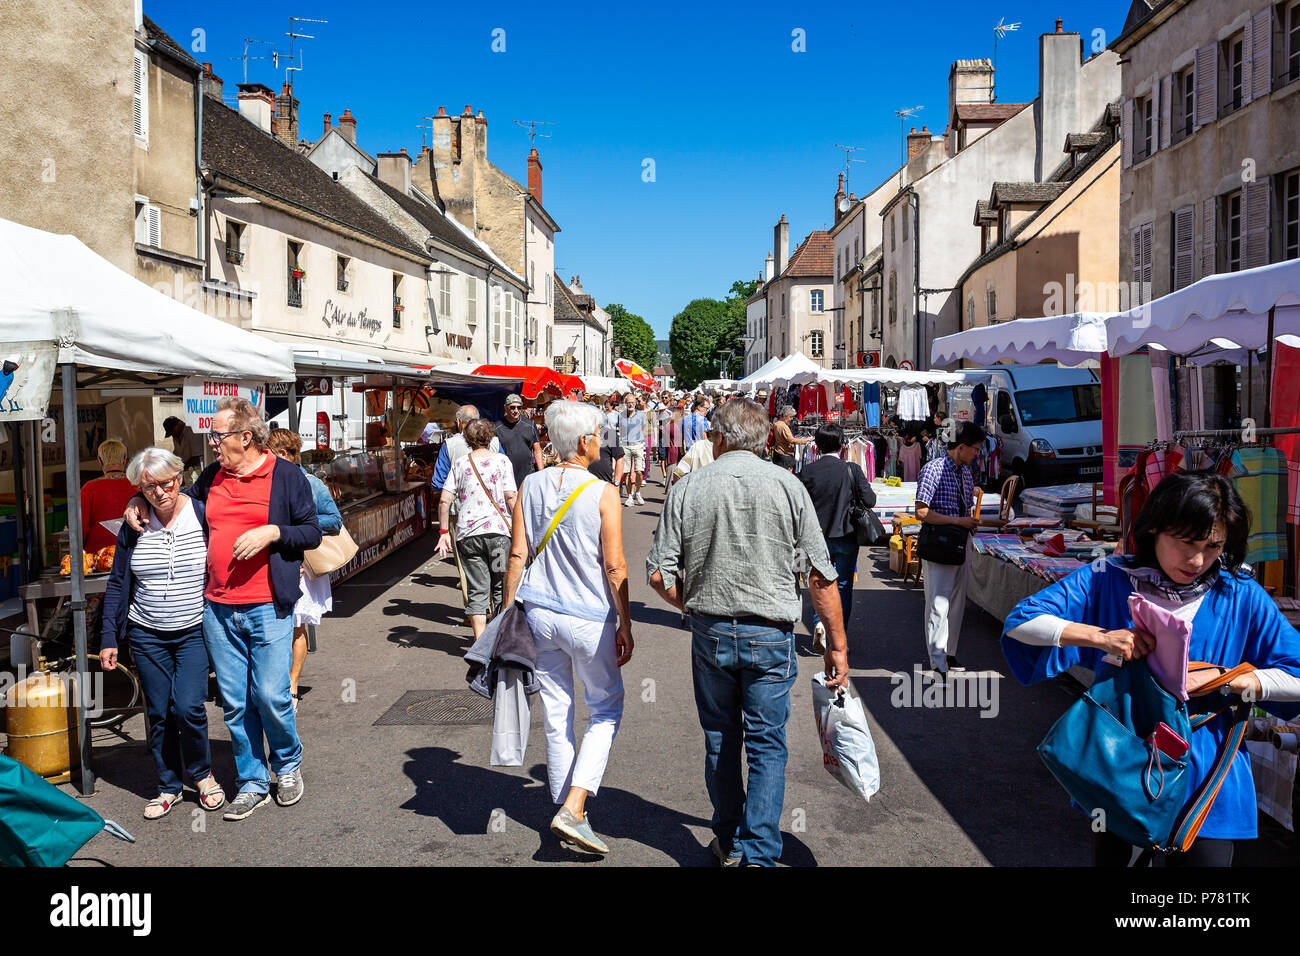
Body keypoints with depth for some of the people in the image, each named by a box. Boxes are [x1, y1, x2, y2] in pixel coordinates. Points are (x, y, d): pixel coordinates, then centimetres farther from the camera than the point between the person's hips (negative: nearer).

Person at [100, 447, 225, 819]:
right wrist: (109, 638, 4)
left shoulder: (203, 515, -7)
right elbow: (117, 584, 8)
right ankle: (169, 785, 23)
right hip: (147, 636, 3)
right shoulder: (133, 527, 1)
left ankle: (202, 773, 13)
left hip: (194, 633, -3)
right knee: (158, 713, 7)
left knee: (188, 707, -12)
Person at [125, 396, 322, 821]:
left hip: (268, 609, -5)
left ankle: (288, 765, 23)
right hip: (219, 610, 5)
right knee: (235, 703, 8)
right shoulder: (212, 476, 12)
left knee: (271, 696, -5)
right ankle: (252, 784, 22)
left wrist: (272, 532, -16)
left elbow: (312, 532, -1)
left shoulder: (285, 475, -2)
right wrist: (139, 501, 15)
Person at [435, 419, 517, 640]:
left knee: (477, 590, 5)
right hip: (498, 531, -2)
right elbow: (510, 498, -6)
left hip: (467, 533, 2)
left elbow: (444, 501, 2)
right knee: (502, 588, 13)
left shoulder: (460, 465, 8)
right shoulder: (501, 461, 1)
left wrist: (444, 532, 8)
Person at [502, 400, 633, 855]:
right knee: (605, 710, 12)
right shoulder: (604, 494, -13)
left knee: (556, 713, 15)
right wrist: (625, 626, -2)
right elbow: (615, 568, -11)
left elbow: (517, 555, 1)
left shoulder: (531, 485, 0)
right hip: (590, 620, -4)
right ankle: (573, 809, 0)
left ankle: (566, 807, 26)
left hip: (540, 614, 4)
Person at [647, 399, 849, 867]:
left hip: (710, 633, 2)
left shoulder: (687, 488, -2)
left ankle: (729, 842, 31)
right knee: (766, 745, 8)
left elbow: (659, 575, -4)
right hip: (770, 635, -1)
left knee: (719, 740, 17)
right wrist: (837, 644, 2)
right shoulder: (787, 485, -4)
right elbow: (820, 574, -6)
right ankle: (759, 854, 6)